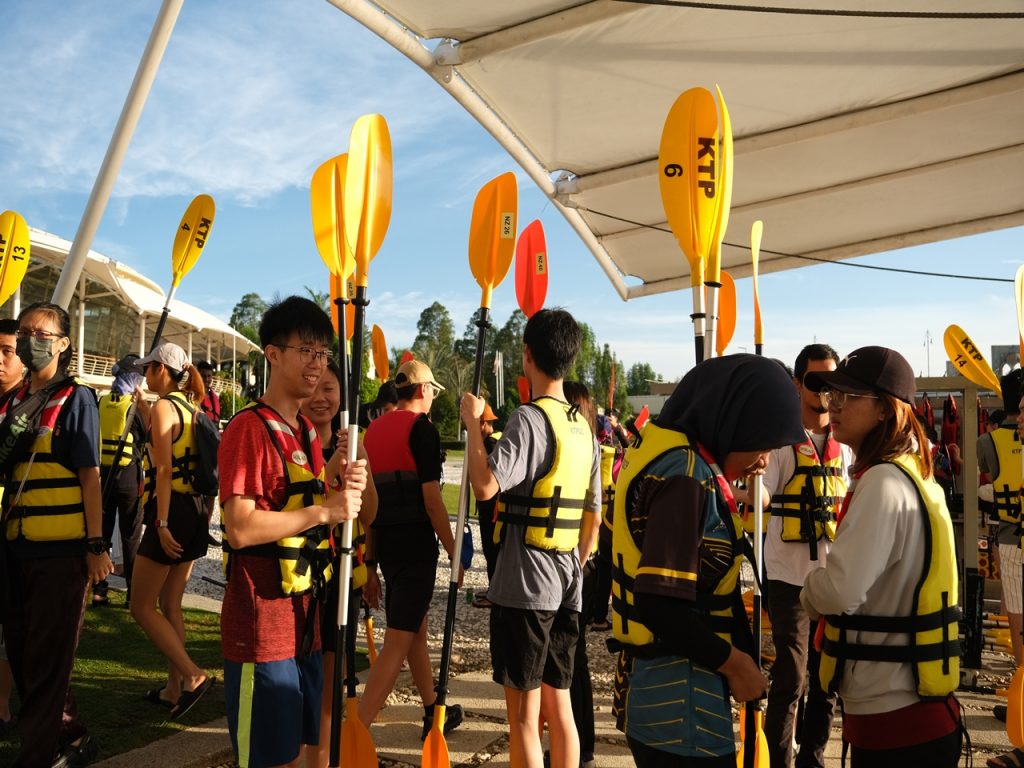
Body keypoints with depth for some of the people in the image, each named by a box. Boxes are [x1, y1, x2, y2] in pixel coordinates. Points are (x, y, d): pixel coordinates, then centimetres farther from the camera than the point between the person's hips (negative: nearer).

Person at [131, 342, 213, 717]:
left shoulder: (162, 407, -11)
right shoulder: (191, 408, 13)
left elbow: (164, 469, -18)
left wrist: (162, 523, -19)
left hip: (171, 511, -8)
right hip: (196, 510, 8)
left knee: (142, 606, 1)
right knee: (170, 604, 15)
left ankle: (193, 675, -5)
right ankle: (174, 688, 20)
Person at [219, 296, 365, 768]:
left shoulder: (307, 431, 12)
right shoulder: (249, 427, -14)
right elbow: (240, 528, -23)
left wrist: (339, 484, -1)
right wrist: (325, 511, -20)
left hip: (305, 616, 8)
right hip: (262, 621, -8)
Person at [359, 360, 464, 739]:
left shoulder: (375, 428, 13)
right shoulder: (421, 428, -9)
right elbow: (432, 499, -14)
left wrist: (370, 563, 17)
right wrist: (454, 552, -7)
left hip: (385, 544, 8)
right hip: (416, 544, -8)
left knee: (416, 629, 21)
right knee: (397, 644, -5)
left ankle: (434, 714, 35)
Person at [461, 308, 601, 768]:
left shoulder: (529, 418, -14)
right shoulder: (583, 428, 11)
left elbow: (485, 485, -27)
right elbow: (593, 519, 16)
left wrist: (473, 422, -14)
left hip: (524, 585, -7)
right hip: (566, 587, 8)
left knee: (524, 715, 3)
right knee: (559, 705, 16)